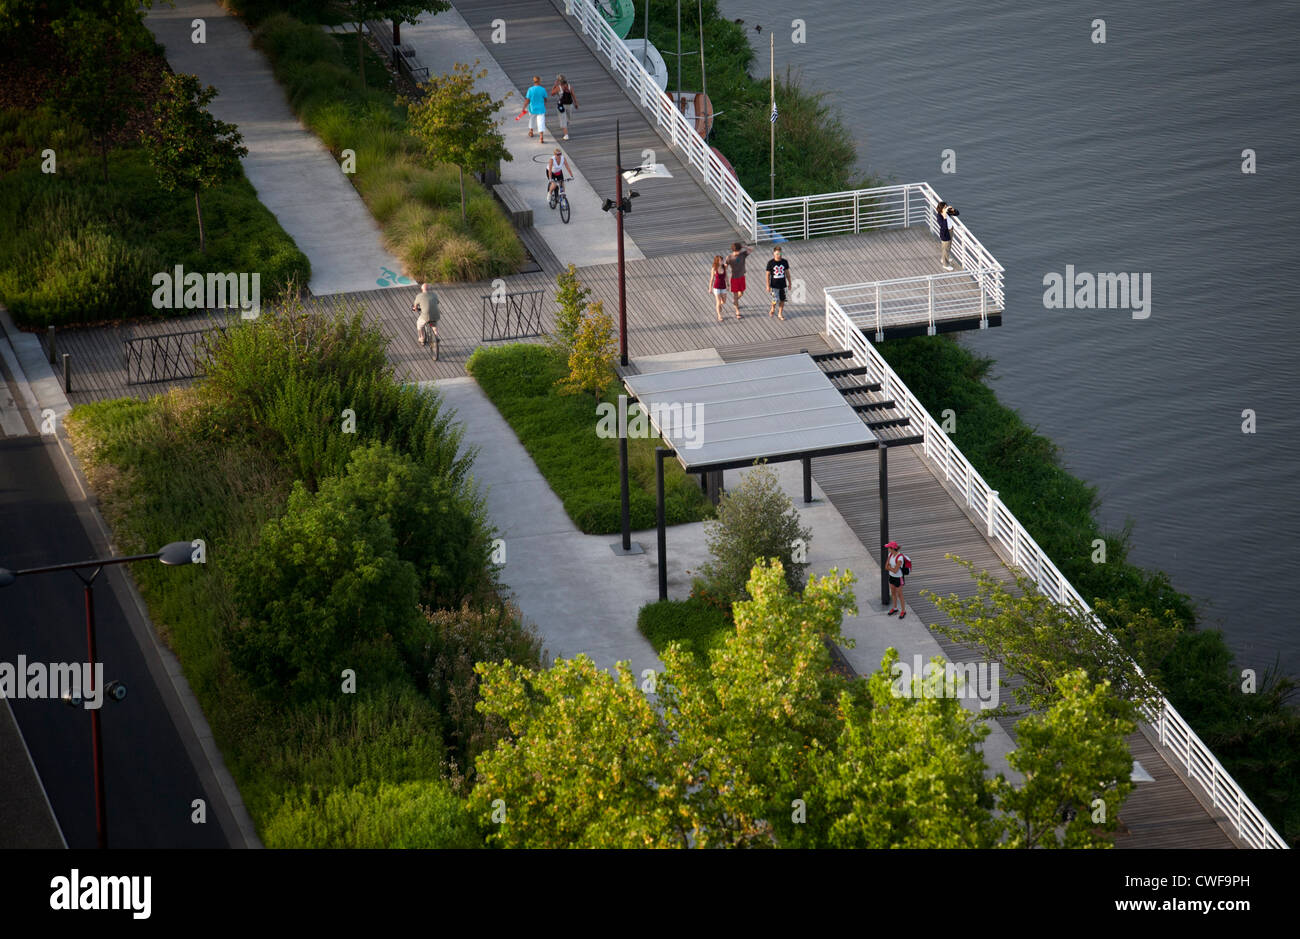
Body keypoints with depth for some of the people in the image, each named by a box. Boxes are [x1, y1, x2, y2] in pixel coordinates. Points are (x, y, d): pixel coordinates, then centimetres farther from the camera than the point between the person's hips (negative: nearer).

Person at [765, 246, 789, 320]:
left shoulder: (784, 262, -2)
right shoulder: (770, 263, -11)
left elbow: (787, 273, 9)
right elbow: (768, 274, -5)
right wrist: (768, 286, -7)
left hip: (782, 285, 3)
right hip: (774, 285, -3)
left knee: (782, 300, 8)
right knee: (776, 300, -8)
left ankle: (780, 314, 23)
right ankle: (772, 309, 23)